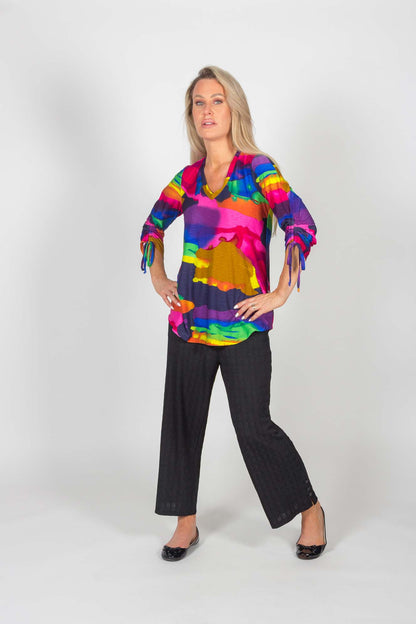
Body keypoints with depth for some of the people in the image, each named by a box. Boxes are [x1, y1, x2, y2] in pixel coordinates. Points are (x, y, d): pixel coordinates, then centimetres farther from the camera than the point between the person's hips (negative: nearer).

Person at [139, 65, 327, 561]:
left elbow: (302, 225, -13)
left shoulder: (258, 170, -4)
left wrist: (281, 293, -16)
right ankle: (186, 523, 25)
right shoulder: (189, 177, 9)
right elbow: (153, 225, 24)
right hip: (188, 316, 5)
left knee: (253, 425, -2)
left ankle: (310, 510, 20)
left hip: (243, 322, -5)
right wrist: (157, 277, 14)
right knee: (182, 418, 8)